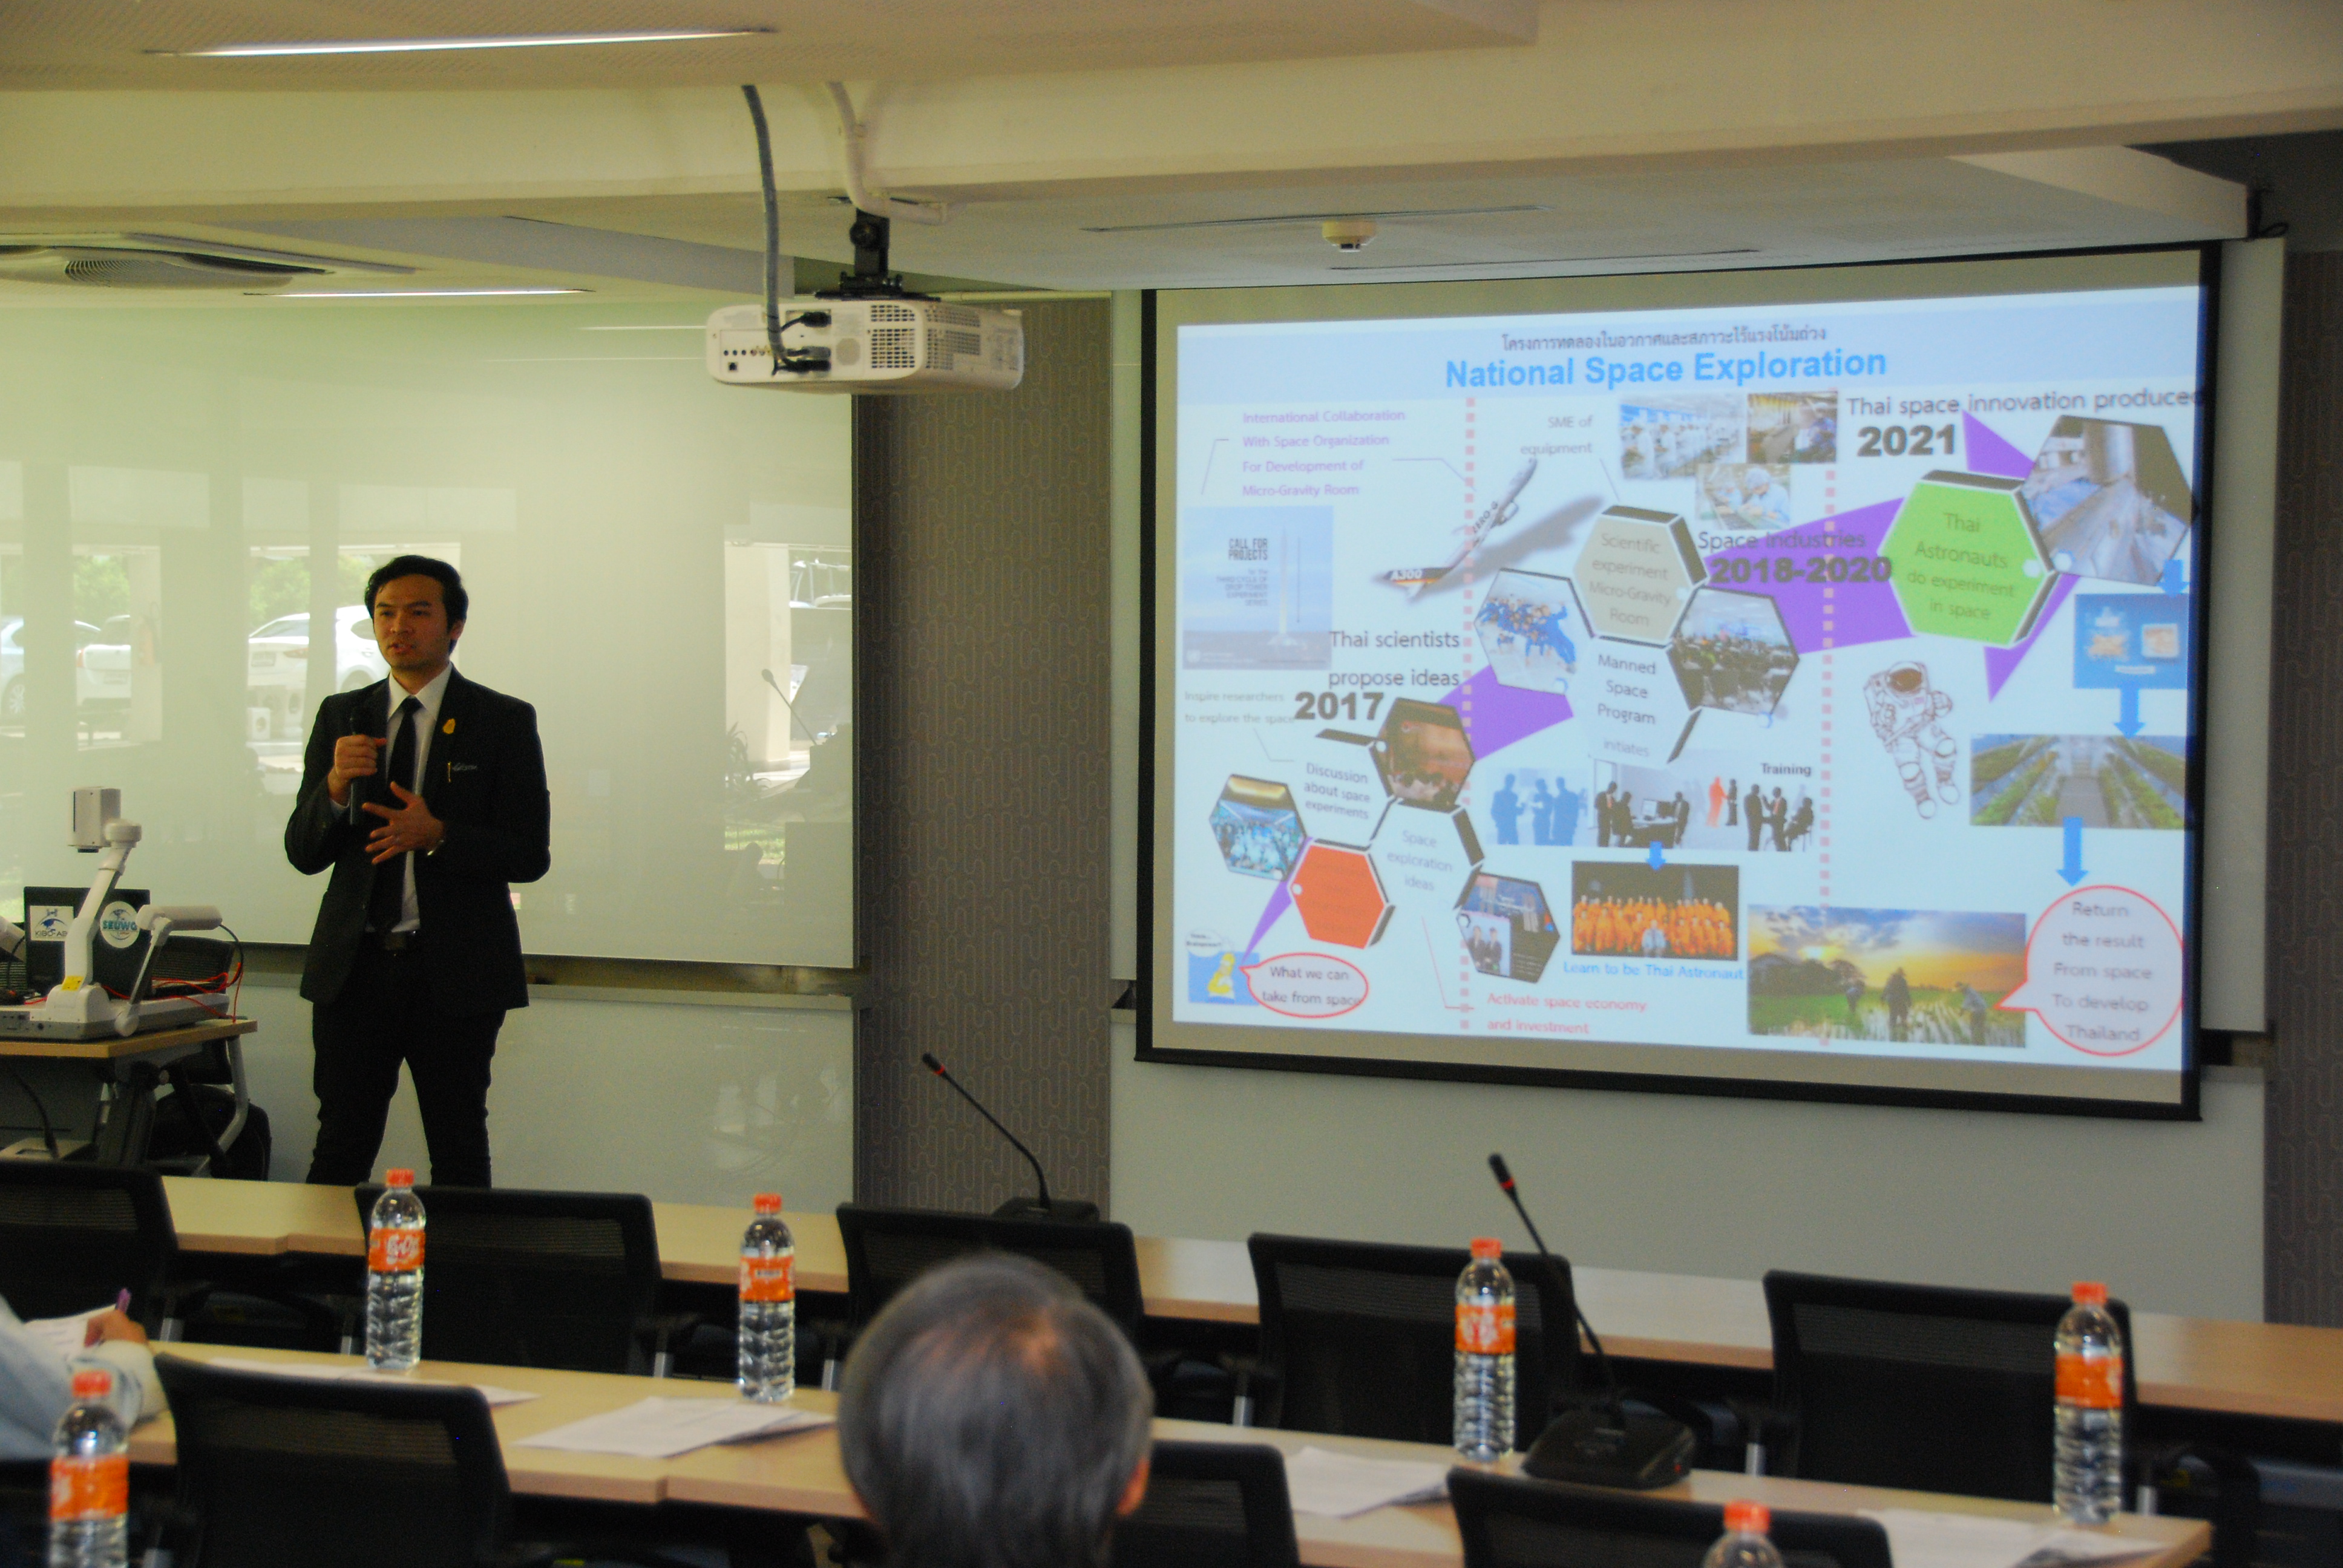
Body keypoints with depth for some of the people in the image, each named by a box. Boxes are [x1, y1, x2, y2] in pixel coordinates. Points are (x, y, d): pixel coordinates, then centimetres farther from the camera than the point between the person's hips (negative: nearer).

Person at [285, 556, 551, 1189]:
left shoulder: (504, 722, 0)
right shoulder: (342, 716, 10)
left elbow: (530, 855, -4)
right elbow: (302, 852, 7)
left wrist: (438, 835, -19)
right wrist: (335, 787, -13)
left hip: (457, 971, -2)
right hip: (356, 969, 2)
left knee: (459, 1152, 4)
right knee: (342, 1147, 2)